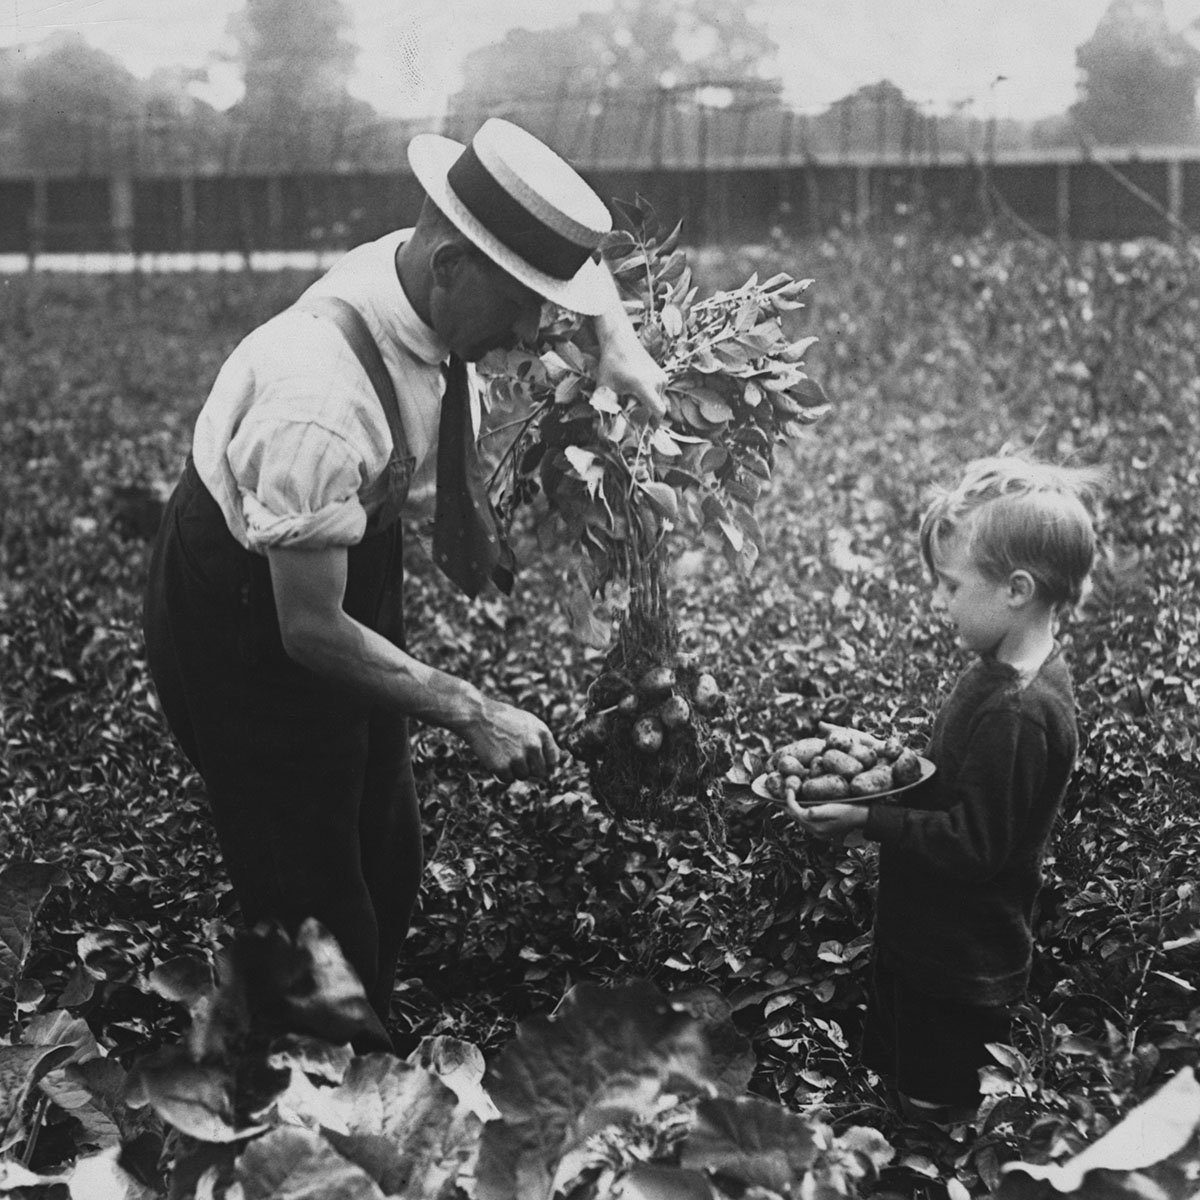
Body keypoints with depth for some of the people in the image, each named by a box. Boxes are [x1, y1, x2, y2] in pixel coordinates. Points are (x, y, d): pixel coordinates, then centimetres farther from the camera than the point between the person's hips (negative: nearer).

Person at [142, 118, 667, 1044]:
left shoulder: (431, 270, -15)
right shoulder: (320, 408, -39)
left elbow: (575, 249, 9)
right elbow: (311, 631, -30)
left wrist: (619, 345, -5)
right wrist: (471, 712, -27)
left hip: (355, 563, 8)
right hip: (247, 621, -8)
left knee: (387, 869, 18)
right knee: (316, 907, 0)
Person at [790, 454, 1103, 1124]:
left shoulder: (1020, 712, -29)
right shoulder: (1008, 673, 2)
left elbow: (974, 844, -27)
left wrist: (866, 820, -24)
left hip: (961, 972, -10)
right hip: (927, 944, 10)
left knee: (938, 1120, 7)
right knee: (891, 1088, 23)